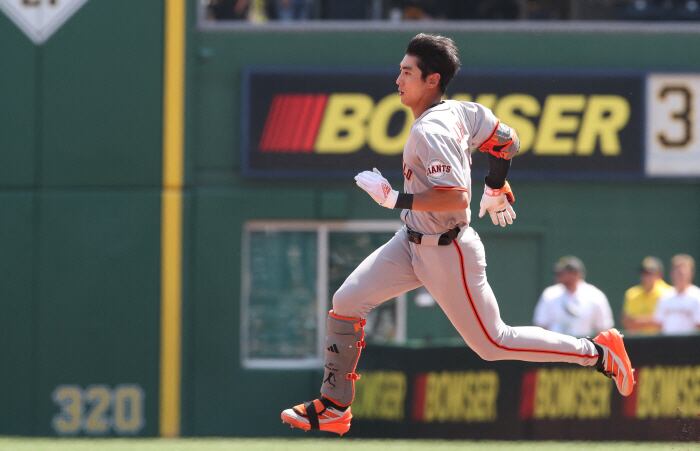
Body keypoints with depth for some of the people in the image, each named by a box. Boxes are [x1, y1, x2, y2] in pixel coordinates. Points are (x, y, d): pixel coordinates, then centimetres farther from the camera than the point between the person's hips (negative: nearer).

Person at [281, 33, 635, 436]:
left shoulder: (430, 131, -26)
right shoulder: (460, 111, 0)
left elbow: (457, 198, -34)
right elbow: (507, 141, 13)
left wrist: (395, 198, -29)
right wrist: (496, 188, 29)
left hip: (446, 253, -9)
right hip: (413, 243, 9)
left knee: (492, 343, 3)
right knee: (347, 302, 4)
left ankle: (600, 354, 12)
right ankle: (334, 408, 13)